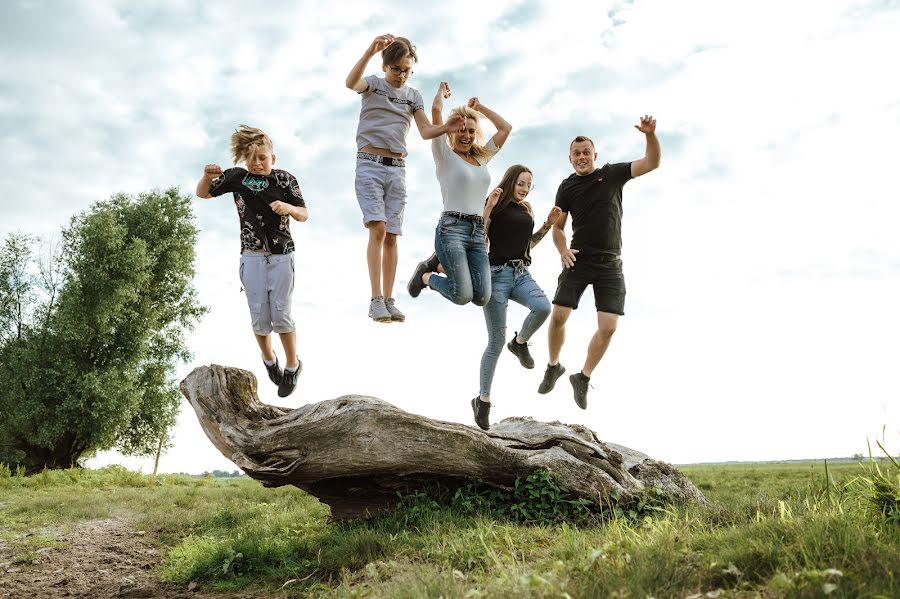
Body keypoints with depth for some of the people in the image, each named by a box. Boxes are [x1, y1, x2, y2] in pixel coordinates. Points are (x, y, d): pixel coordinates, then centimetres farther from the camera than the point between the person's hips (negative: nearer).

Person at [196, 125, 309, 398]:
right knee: (259, 315, 2)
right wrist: (207, 177, -12)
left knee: (280, 313, -4)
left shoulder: (285, 179, -3)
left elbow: (304, 215, -3)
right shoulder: (236, 177, 0)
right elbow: (202, 193, 9)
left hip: (281, 255, -1)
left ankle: (292, 365, 16)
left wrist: (289, 207, -25)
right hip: (252, 255, 1)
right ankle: (268, 358, 31)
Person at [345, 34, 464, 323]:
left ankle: (389, 300, 5)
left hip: (397, 169, 4)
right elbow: (351, 83, -20)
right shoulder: (374, 84, 4)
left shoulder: (414, 96, 14)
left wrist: (446, 127, -18)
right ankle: (376, 299, -19)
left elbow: (425, 131, 3)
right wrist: (371, 51, -33)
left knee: (391, 236, 2)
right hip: (370, 164, -4)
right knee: (378, 228, -18)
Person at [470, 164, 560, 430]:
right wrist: (488, 209, -19)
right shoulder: (495, 205, -3)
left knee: (543, 307, -28)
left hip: (521, 274, 5)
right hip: (497, 273, -5)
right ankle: (483, 400, 9)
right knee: (496, 340, -5)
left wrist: (548, 224, 14)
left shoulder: (526, 210, 15)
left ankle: (520, 342, 4)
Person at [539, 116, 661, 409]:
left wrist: (650, 134, -21)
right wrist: (563, 250, -9)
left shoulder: (613, 174, 4)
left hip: (610, 264, 0)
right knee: (558, 316, -9)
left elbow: (651, 163, -4)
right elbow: (558, 227, 11)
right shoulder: (567, 188, 6)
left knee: (608, 327, -8)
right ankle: (554, 366, 18)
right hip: (578, 261, 0)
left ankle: (583, 378, 12)